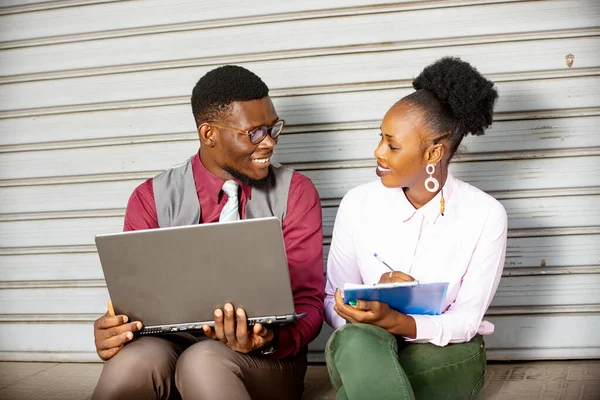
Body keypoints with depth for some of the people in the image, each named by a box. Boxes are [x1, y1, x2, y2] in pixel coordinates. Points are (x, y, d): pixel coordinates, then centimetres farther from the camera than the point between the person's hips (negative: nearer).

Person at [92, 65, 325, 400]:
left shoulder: (295, 193, 0)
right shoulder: (153, 200, 3)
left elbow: (308, 300, -4)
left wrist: (269, 340, -27)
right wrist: (113, 331, -24)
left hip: (266, 356, -1)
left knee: (204, 362, -35)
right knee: (131, 362, -33)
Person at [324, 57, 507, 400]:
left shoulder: (486, 215, -11)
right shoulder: (359, 203, -4)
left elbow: (466, 321, -12)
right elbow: (334, 302, 0)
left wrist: (391, 320, -29)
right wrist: (373, 303, -23)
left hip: (446, 353, -2)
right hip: (360, 351, 2)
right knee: (359, 341, -36)